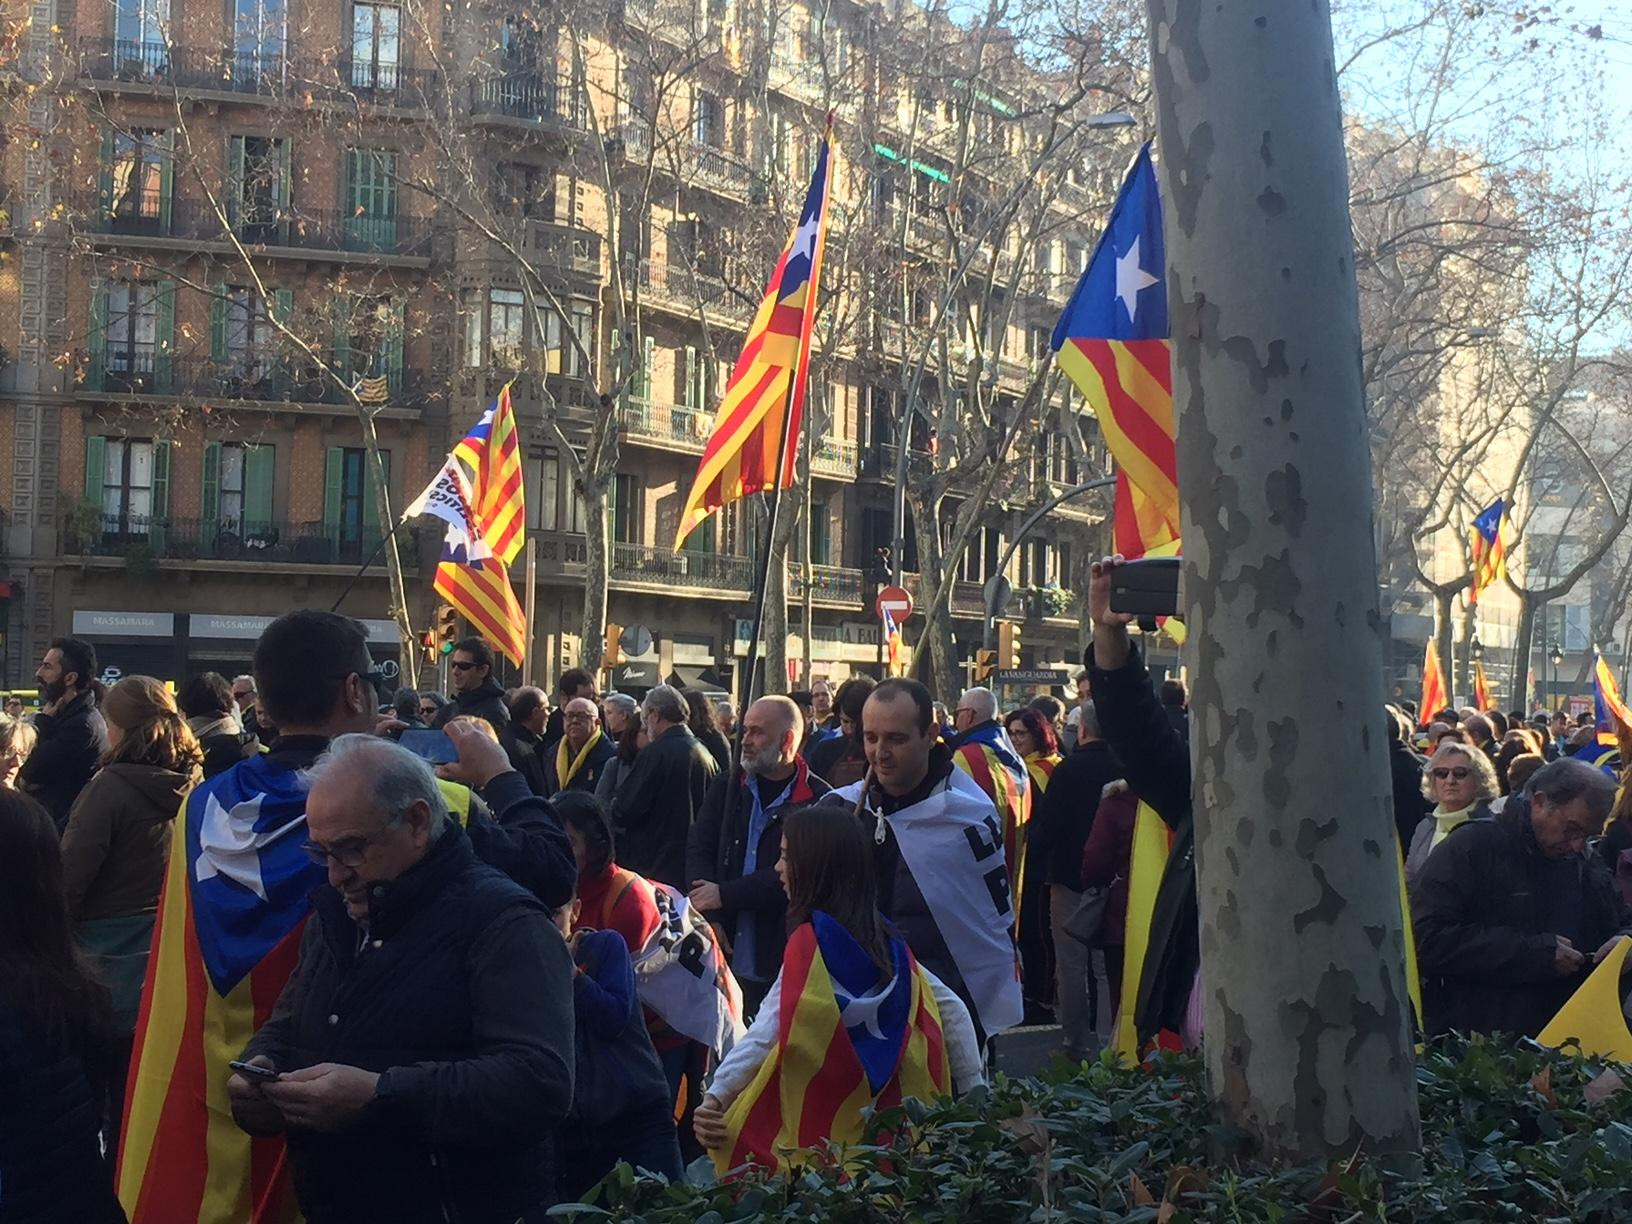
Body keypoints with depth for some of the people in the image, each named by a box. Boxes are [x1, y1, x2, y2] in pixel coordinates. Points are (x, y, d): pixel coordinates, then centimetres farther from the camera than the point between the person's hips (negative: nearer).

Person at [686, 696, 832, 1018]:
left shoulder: (819, 801, -4)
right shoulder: (726, 789, 12)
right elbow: (698, 850, 7)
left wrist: (725, 895, -12)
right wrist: (710, 923, -7)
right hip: (725, 955, 4)